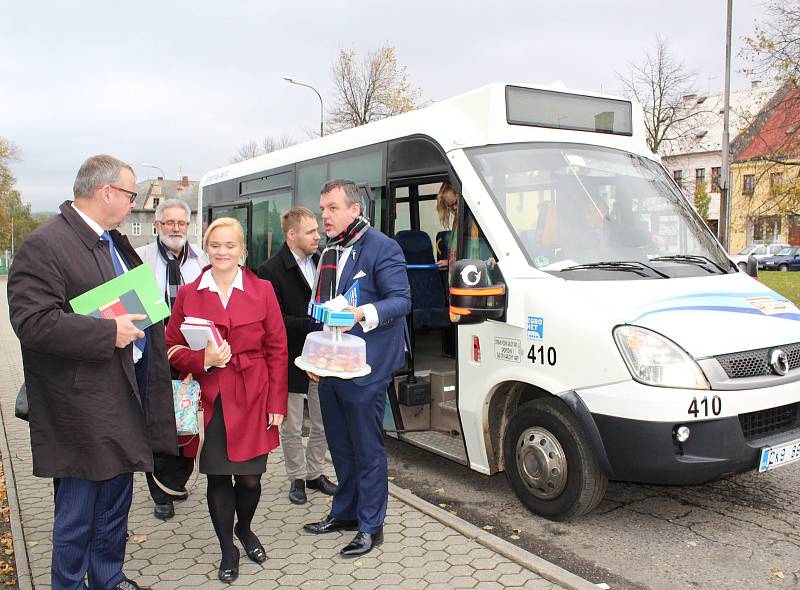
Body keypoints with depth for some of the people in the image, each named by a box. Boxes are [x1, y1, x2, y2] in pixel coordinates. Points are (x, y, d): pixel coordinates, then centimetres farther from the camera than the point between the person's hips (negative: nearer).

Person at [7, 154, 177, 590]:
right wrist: (109, 333, -24)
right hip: (82, 407, -9)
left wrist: (154, 340, 11)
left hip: (123, 394, 9)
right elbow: (31, 321, -24)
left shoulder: (114, 241, 13)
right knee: (77, 511, 5)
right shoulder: (45, 245, -16)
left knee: (116, 502, 21)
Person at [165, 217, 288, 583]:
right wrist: (203, 360, -14)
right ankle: (228, 550, 30)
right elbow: (173, 349, 6)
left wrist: (276, 403, -3)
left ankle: (244, 529, 38)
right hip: (209, 402, 1)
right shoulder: (188, 294, 2)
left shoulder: (262, 291, 0)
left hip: (251, 401, 0)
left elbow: (277, 350, 1)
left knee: (250, 477, 5)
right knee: (218, 477, 7)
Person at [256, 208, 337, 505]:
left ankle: (315, 473, 34)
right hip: (290, 360, -5)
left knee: (323, 422, 16)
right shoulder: (271, 271, -13)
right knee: (291, 427, 9)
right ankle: (297, 478, 28)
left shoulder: (322, 261, 2)